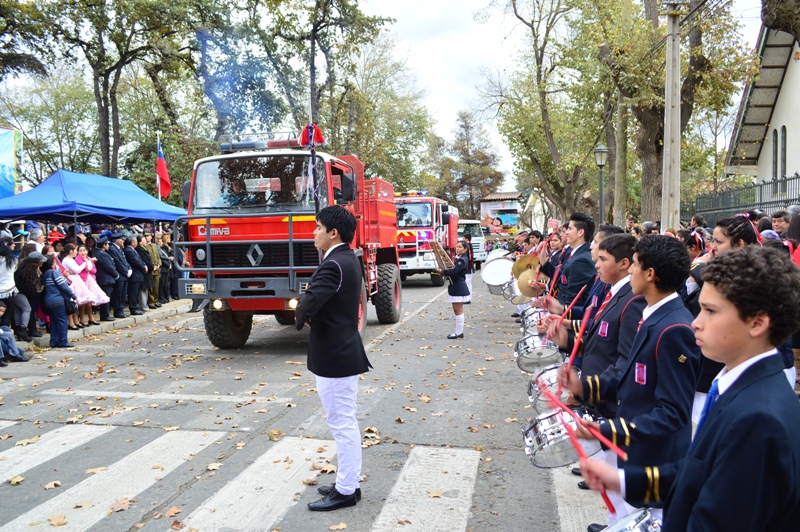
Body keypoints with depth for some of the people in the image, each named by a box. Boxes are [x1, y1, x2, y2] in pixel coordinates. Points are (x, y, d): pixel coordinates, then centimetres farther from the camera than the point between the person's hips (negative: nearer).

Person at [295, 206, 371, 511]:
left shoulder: (334, 265, -21)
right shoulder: (348, 259, 11)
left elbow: (308, 303, -31)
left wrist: (300, 319, -10)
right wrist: (310, 317, -2)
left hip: (334, 356, -10)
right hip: (342, 351, 10)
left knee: (342, 424, 1)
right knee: (345, 422, 18)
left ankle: (346, 491, 14)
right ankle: (348, 483, 31)